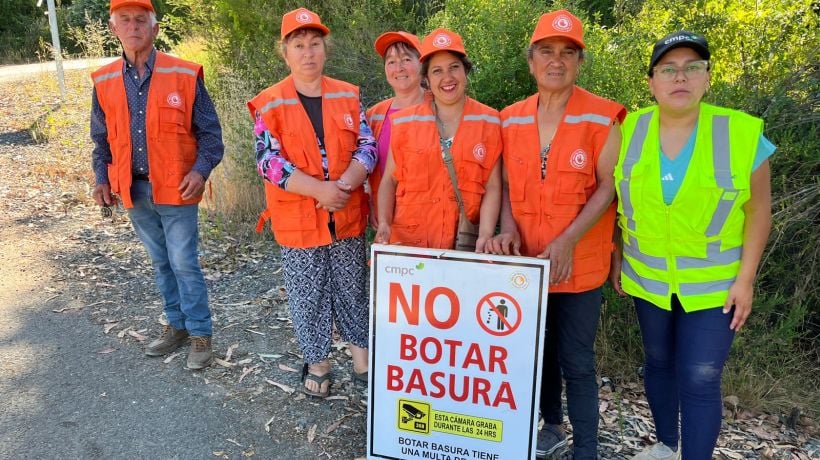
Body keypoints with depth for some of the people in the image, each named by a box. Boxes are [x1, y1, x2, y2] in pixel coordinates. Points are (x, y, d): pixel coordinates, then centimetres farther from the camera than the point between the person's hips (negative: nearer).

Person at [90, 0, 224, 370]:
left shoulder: (185, 75, -8)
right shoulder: (104, 82, 4)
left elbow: (210, 131, -5)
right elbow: (101, 138, 14)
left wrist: (201, 170, -19)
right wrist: (102, 178, 2)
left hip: (176, 189, -4)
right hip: (134, 190, 4)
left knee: (184, 263, -1)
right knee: (161, 263, 16)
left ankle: (200, 334, 13)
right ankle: (177, 325, 31)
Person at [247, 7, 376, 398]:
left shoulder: (348, 96, 4)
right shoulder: (270, 105, -4)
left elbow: (367, 146, -1)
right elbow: (268, 161, -12)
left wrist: (344, 186, -19)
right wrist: (320, 190, -22)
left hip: (347, 217, 2)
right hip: (298, 220, -2)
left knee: (353, 291, 14)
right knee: (308, 298, 10)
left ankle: (361, 357, 31)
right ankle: (317, 364, 30)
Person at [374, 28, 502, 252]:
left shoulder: (489, 122, 0)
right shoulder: (404, 122, 2)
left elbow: (492, 187, -2)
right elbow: (389, 180, 7)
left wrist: (485, 236, -14)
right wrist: (384, 223, -7)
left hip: (465, 246, 0)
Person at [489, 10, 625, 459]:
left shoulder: (602, 117, -8)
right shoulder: (511, 119, 4)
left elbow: (608, 187, -10)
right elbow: (506, 185, 8)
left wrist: (567, 242, -21)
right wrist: (508, 230, -10)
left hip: (578, 265, -4)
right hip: (525, 262, 4)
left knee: (576, 362, 5)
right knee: (538, 351, 19)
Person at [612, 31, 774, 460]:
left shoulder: (743, 134, -12)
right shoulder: (627, 131, -7)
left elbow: (758, 210, -5)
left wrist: (745, 278, -8)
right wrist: (617, 256, 5)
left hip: (714, 285, -2)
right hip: (646, 278, 3)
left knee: (700, 380, -3)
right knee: (658, 363, 18)